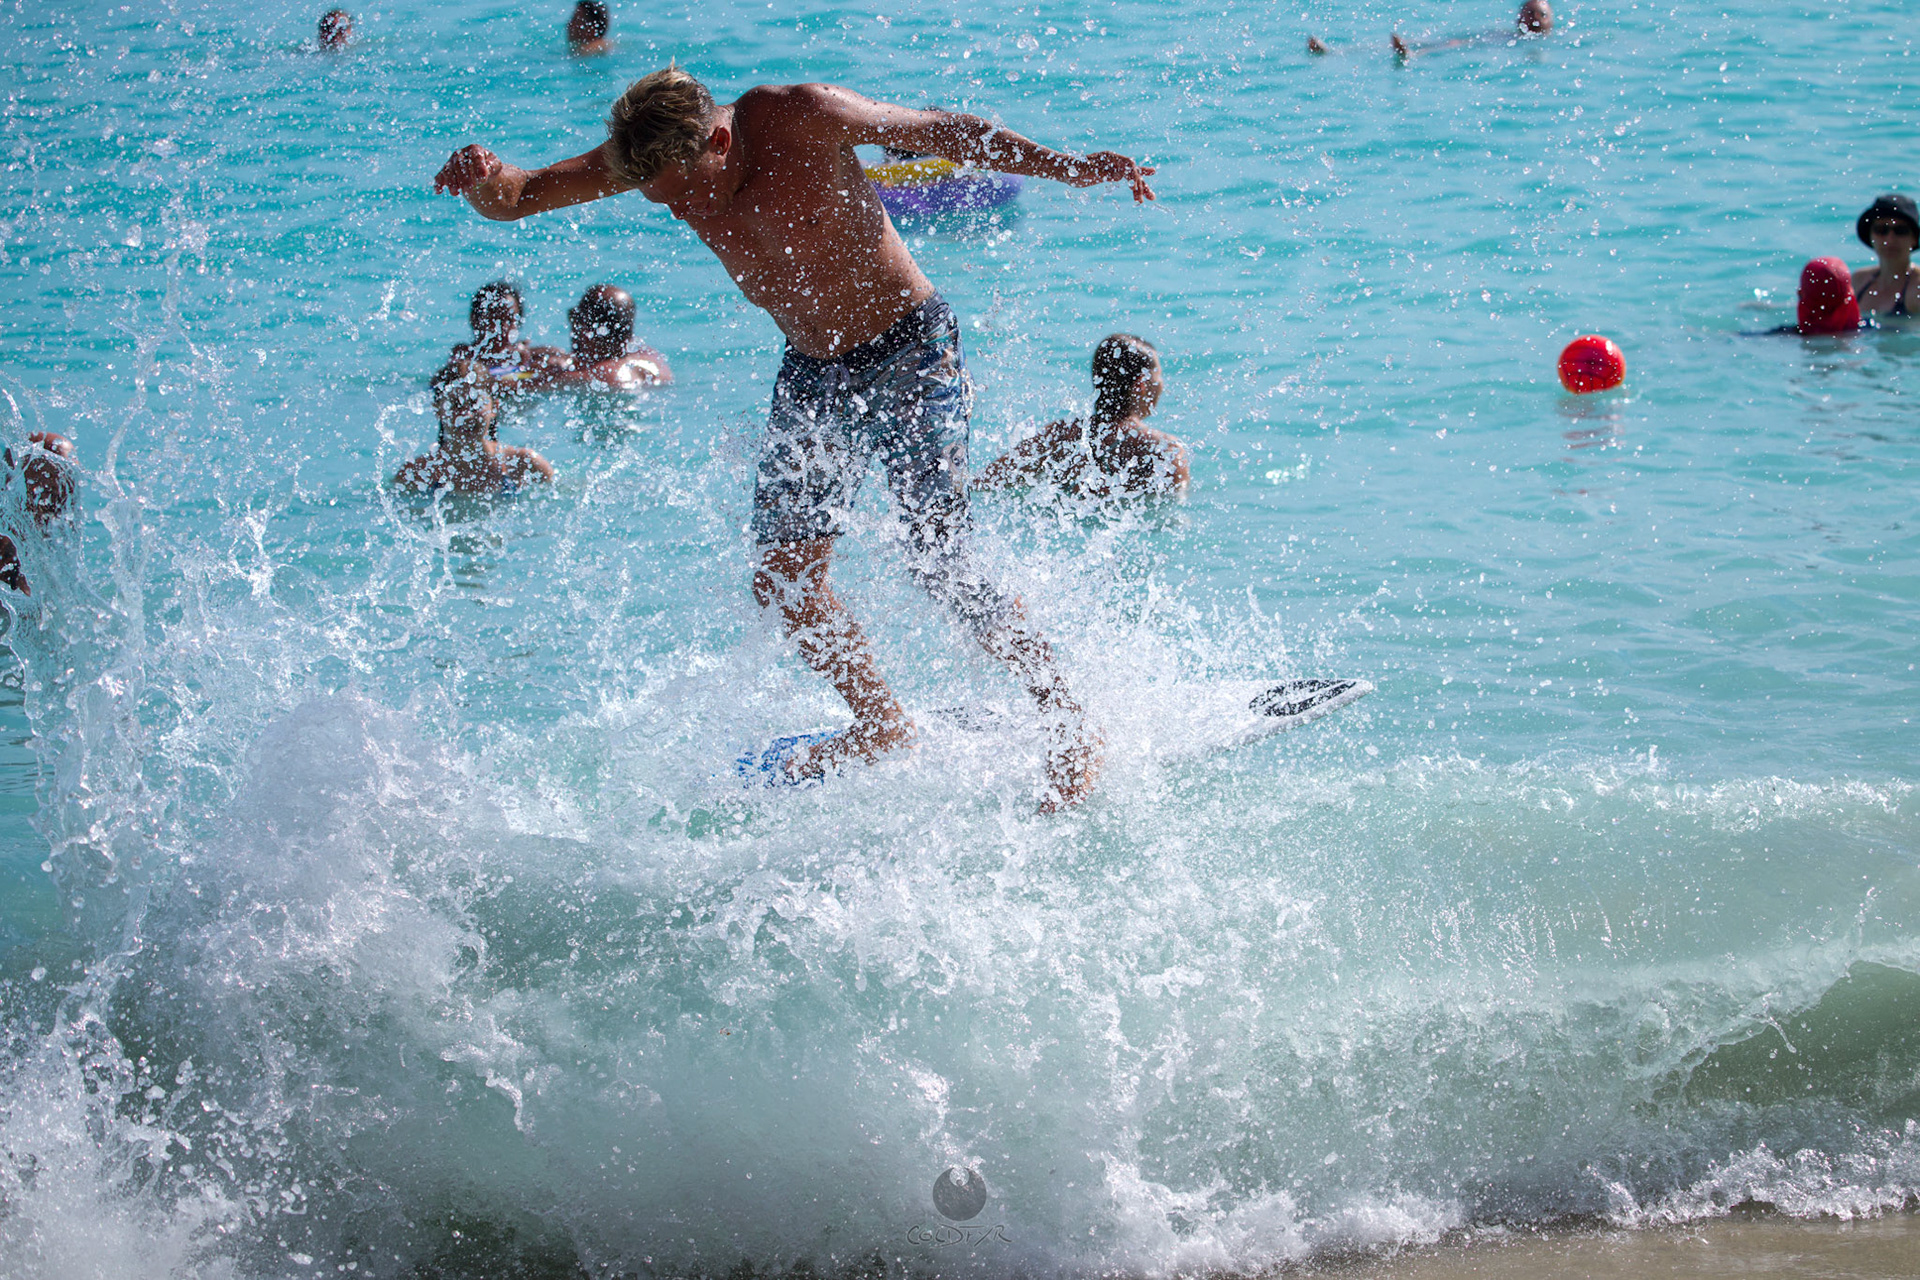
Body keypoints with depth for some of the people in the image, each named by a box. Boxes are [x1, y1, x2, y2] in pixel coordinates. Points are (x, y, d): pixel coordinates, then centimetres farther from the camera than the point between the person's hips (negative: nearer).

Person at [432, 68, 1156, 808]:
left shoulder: (803, 119, -24)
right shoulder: (651, 157, -11)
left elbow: (942, 131, -14)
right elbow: (515, 198, -12)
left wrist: (1065, 168, -18)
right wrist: (483, 179, -36)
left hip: (909, 353, -6)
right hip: (811, 372, 6)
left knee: (940, 565, -13)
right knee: (782, 578, 5)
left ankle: (1071, 726, 1)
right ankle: (880, 727, 25)